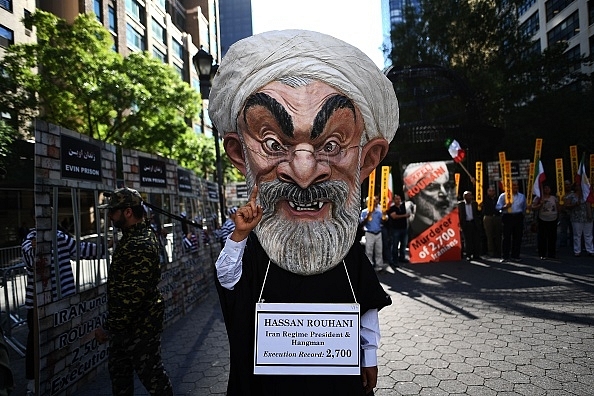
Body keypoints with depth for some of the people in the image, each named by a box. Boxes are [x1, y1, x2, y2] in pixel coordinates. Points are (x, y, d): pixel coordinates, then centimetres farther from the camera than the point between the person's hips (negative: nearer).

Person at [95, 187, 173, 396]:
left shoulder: (140, 245, -26)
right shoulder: (132, 237, 9)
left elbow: (133, 294, -28)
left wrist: (109, 328, -21)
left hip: (141, 326, -10)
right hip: (127, 324, 10)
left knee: (151, 373, 5)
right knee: (118, 369, 22)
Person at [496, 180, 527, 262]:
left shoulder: (522, 196, 15)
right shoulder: (503, 196, 1)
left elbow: (524, 208, 27)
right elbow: (497, 206, -2)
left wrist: (521, 214, 17)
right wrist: (505, 207, -19)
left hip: (519, 217, 4)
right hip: (507, 217, -4)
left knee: (518, 237, 4)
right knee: (506, 237, -5)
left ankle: (515, 256, 14)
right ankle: (505, 256, -1)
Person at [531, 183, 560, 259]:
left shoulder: (554, 198, 11)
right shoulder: (539, 198, 0)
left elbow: (558, 208, 16)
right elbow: (533, 207, -5)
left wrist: (558, 216, 8)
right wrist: (540, 204, -19)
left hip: (553, 220, 3)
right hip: (542, 220, -3)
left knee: (552, 237, 6)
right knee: (542, 238, -2)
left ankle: (552, 253, 17)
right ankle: (542, 254, 5)